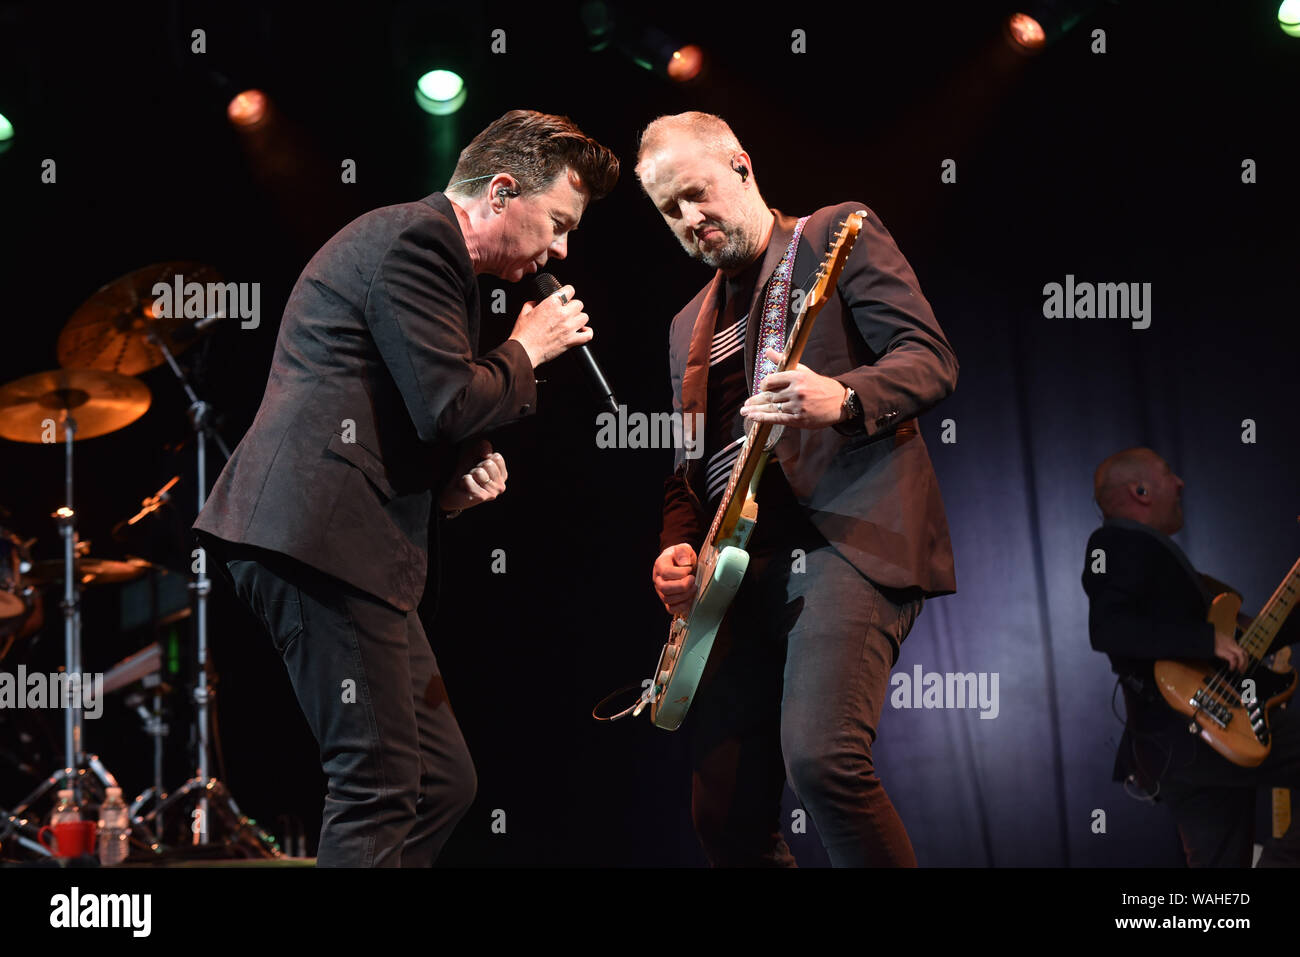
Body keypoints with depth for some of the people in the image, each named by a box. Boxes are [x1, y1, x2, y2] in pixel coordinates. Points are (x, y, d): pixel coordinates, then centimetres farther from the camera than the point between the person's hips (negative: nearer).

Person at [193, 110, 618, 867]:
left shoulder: (429, 247, 26)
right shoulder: (416, 238, -8)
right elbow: (447, 403, -18)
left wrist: (455, 479, 10)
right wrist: (527, 350, 0)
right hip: (323, 536, -11)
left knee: (442, 783, 9)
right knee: (382, 790, -13)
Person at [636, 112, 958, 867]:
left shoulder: (838, 234, 5)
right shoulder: (691, 326, 25)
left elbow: (931, 359, -6)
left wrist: (843, 401, -25)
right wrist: (679, 548, 6)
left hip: (848, 533, -7)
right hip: (743, 566, 7)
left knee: (821, 754, -28)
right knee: (726, 812, 1)